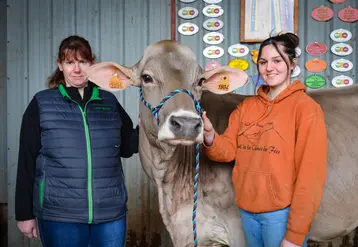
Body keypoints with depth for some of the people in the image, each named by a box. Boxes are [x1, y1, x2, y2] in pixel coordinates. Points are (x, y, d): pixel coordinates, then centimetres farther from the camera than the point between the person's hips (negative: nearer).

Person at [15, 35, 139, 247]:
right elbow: (27, 161, 1)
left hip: (111, 213, 2)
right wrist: (25, 213, 2)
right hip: (59, 215, -2)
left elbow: (126, 148, 13)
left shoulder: (109, 102, 6)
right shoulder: (41, 104, 0)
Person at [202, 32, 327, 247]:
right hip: (247, 209, 5)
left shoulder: (305, 107, -11)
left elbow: (310, 174, -13)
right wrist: (209, 136, -19)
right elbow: (229, 150, 3)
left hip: (282, 213, -5)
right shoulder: (247, 105, 7)